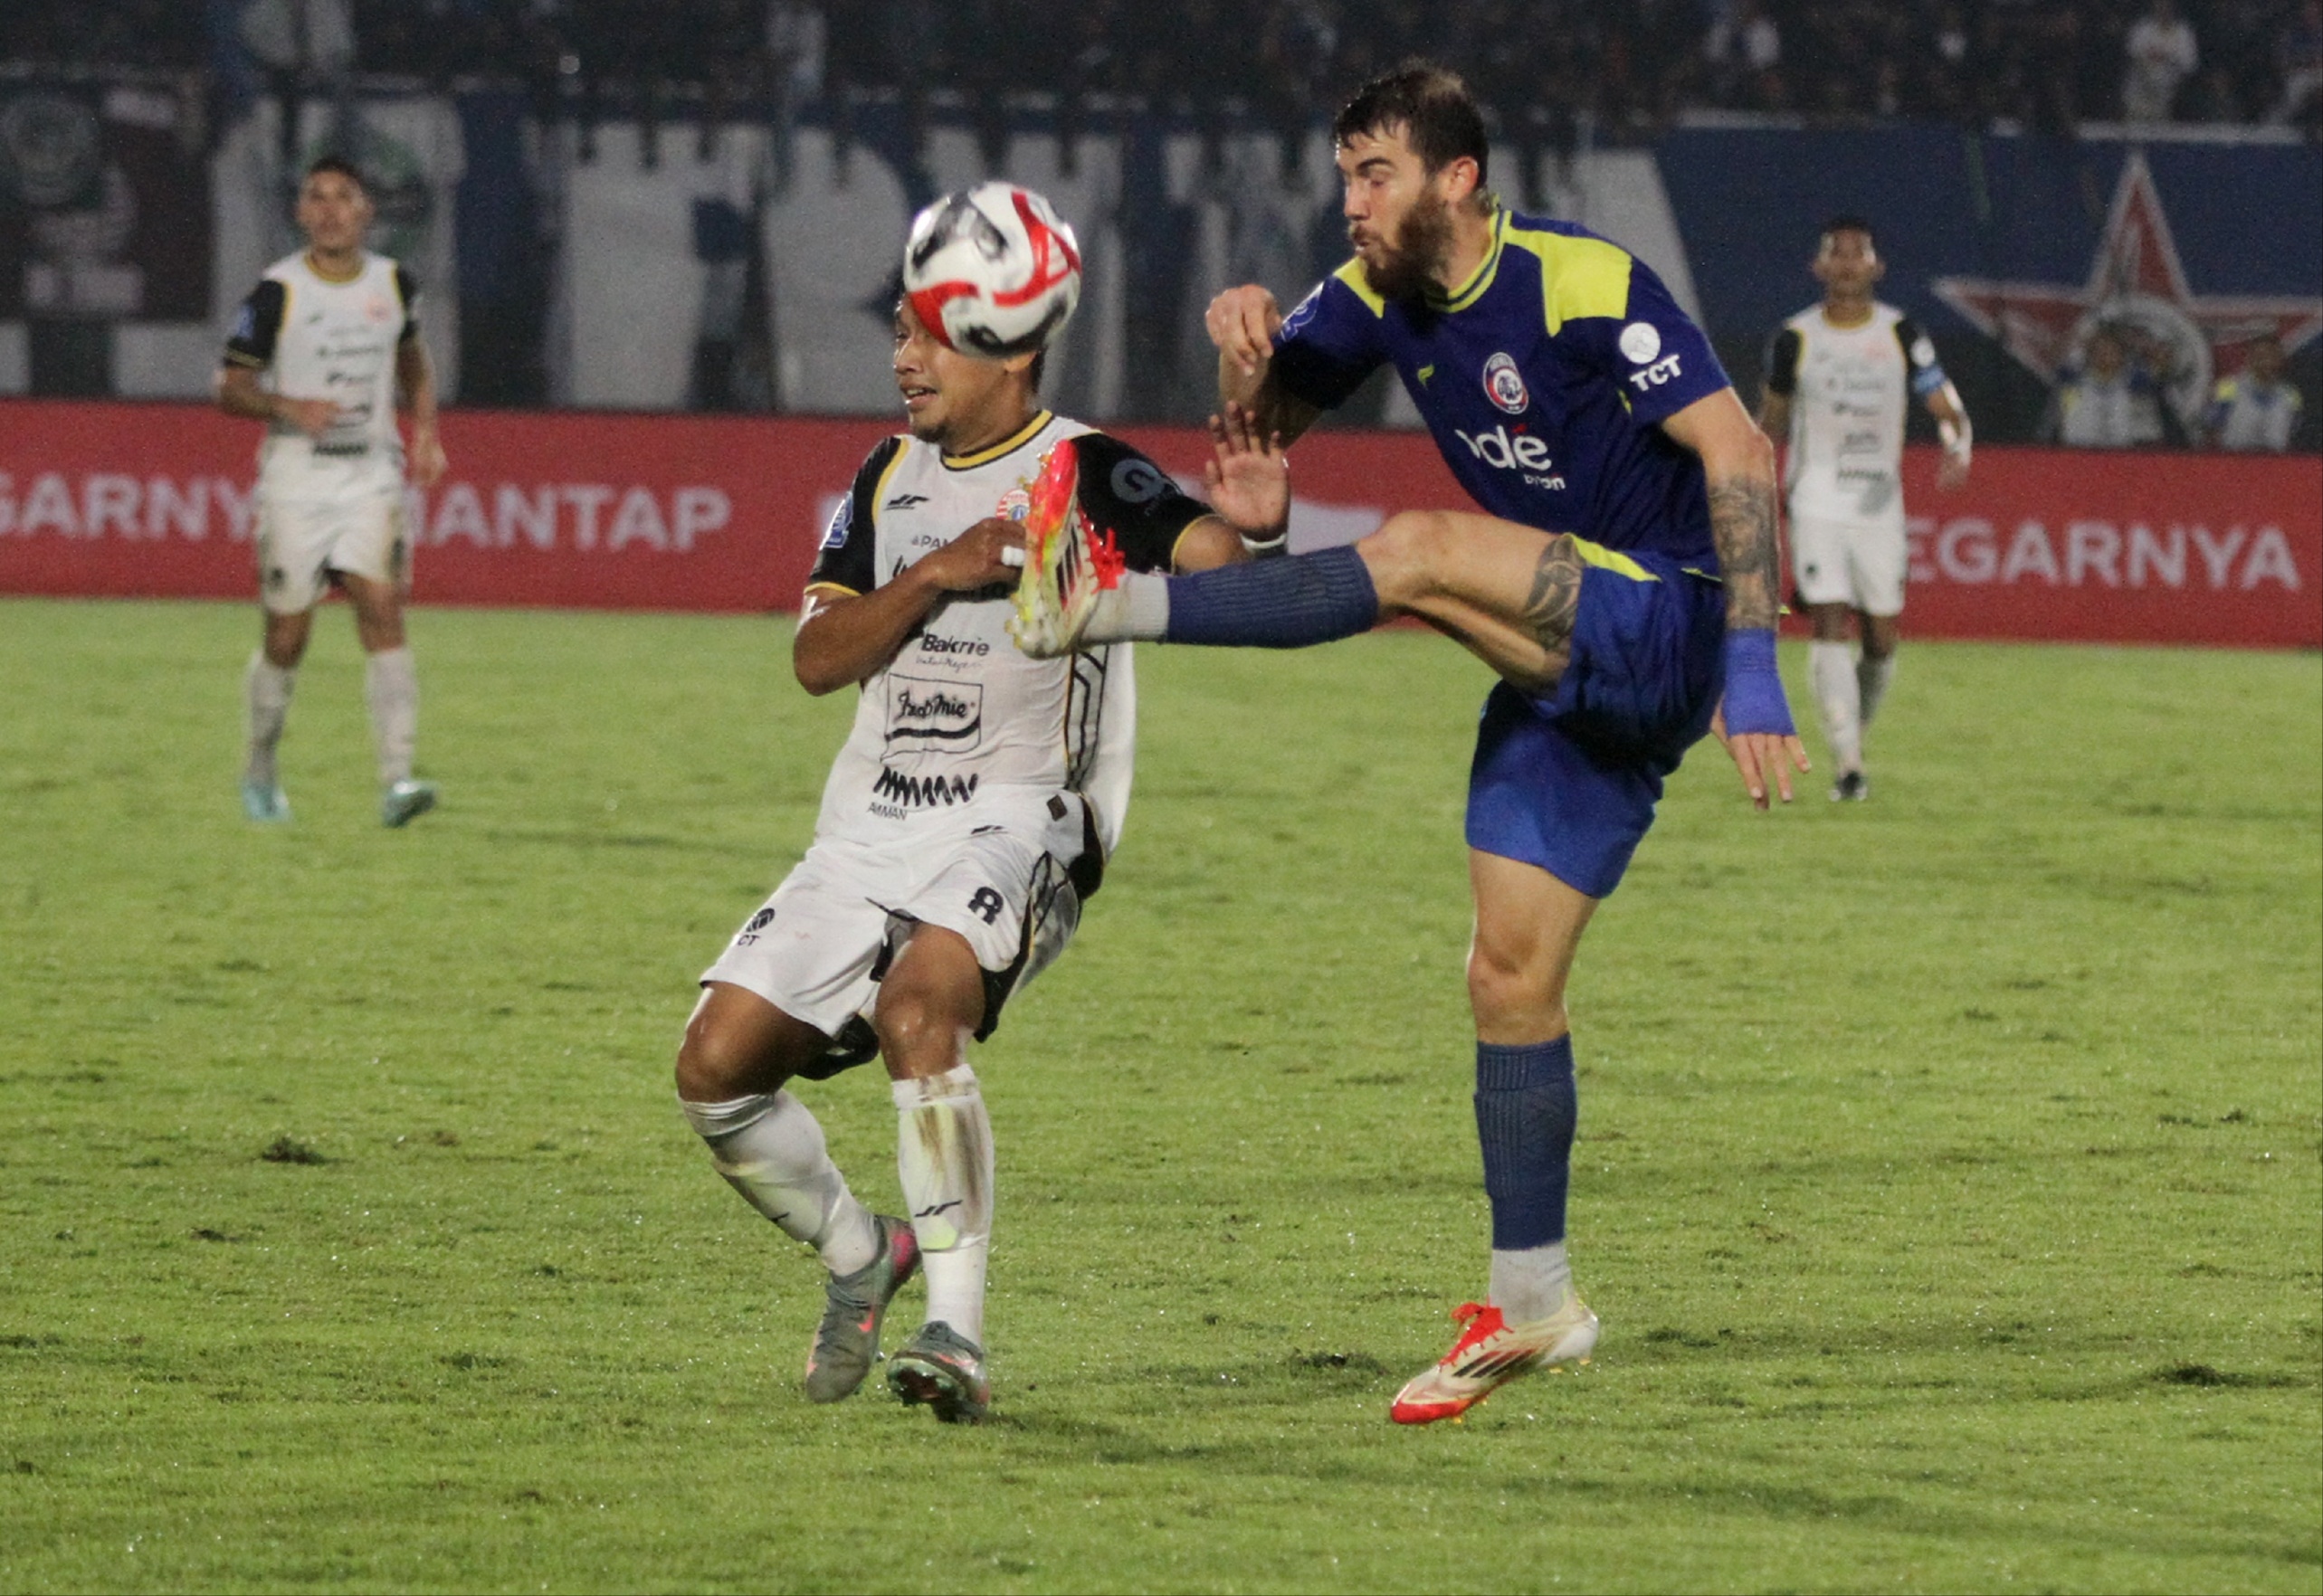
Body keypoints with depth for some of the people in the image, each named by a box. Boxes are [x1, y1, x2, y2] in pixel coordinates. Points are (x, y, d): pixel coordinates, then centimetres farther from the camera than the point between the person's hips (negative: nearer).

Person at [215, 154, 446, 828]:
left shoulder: (393, 284, 6)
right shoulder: (277, 292, -5)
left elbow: (414, 362, 24)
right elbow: (231, 389, -2)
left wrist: (425, 431, 9)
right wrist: (289, 407, -21)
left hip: (372, 475, 2)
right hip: (295, 479, -2)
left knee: (382, 607, -16)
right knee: (287, 636, 3)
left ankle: (396, 779, -23)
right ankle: (261, 767, 27)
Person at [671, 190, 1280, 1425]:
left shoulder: (1086, 475, -5)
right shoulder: (891, 478, 13)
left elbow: (1200, 552, -23)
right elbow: (817, 659, 6)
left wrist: (1247, 526, -47)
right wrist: (936, 574, -10)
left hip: (1017, 824, -6)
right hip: (870, 828, 6)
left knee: (917, 1004, -34)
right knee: (717, 1066, -2)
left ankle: (957, 1331, -30)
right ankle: (861, 1254, 23)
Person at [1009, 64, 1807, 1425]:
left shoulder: (1584, 285, -17)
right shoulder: (1383, 299, 5)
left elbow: (1738, 454, -19)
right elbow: (1270, 420, 13)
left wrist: (1752, 670, -25)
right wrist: (1249, 340, -12)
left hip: (1668, 628, -8)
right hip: (1567, 660, 8)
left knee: (1418, 553, -30)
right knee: (1510, 978, 4)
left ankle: (1109, 607, -32)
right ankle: (1532, 1304, 10)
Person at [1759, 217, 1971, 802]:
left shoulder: (1901, 334, 0)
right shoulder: (1796, 337, 1)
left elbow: (1947, 406, -1)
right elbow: (1773, 415, 16)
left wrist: (1957, 450, -23)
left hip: (1880, 503, 1)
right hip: (1817, 505, -1)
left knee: (1882, 639, 5)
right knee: (1829, 627, -15)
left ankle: (1854, 731, 32)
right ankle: (1847, 764, -16)